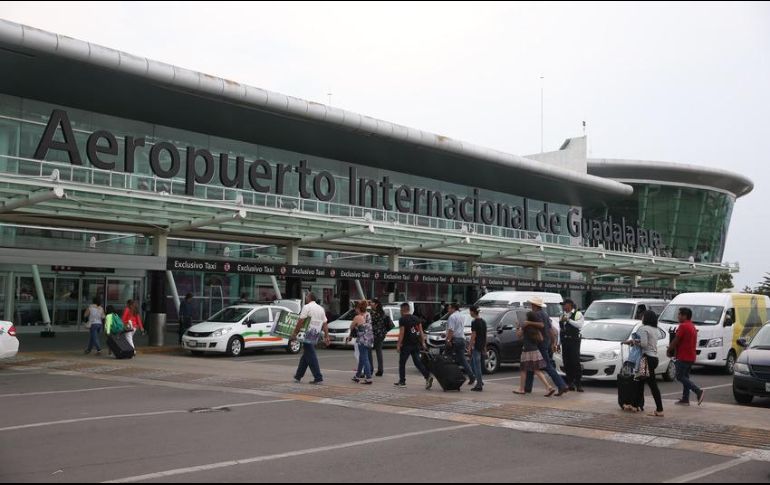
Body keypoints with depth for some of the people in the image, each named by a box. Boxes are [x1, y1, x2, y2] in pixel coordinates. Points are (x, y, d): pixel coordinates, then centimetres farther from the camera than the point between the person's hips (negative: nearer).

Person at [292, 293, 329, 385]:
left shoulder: (307, 307, -7)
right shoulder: (321, 309, 15)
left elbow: (300, 322, -13)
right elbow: (325, 324, 11)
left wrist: (295, 333, -11)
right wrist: (326, 337, 10)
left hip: (309, 334, -7)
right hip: (316, 335, 7)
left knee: (311, 357, -5)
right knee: (305, 356, 15)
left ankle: (318, 378, -9)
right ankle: (298, 376, 22)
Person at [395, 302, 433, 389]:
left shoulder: (402, 319, -8)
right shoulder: (416, 318, 12)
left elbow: (401, 333, -13)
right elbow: (421, 331, 10)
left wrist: (398, 345, -10)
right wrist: (423, 342, 13)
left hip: (406, 345, -6)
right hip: (416, 344, 6)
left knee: (402, 363, 8)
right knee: (417, 362, 6)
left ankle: (402, 381, 13)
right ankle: (428, 376, -12)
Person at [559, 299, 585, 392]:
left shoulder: (578, 314, 0)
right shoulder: (562, 316, 20)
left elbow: (580, 325, -18)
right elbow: (560, 330, 19)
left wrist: (568, 320, -21)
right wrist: (558, 343, 15)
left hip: (574, 341, -6)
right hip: (564, 341, 6)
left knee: (575, 362, -9)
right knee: (566, 363, 5)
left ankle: (578, 384, -5)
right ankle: (570, 383, 12)